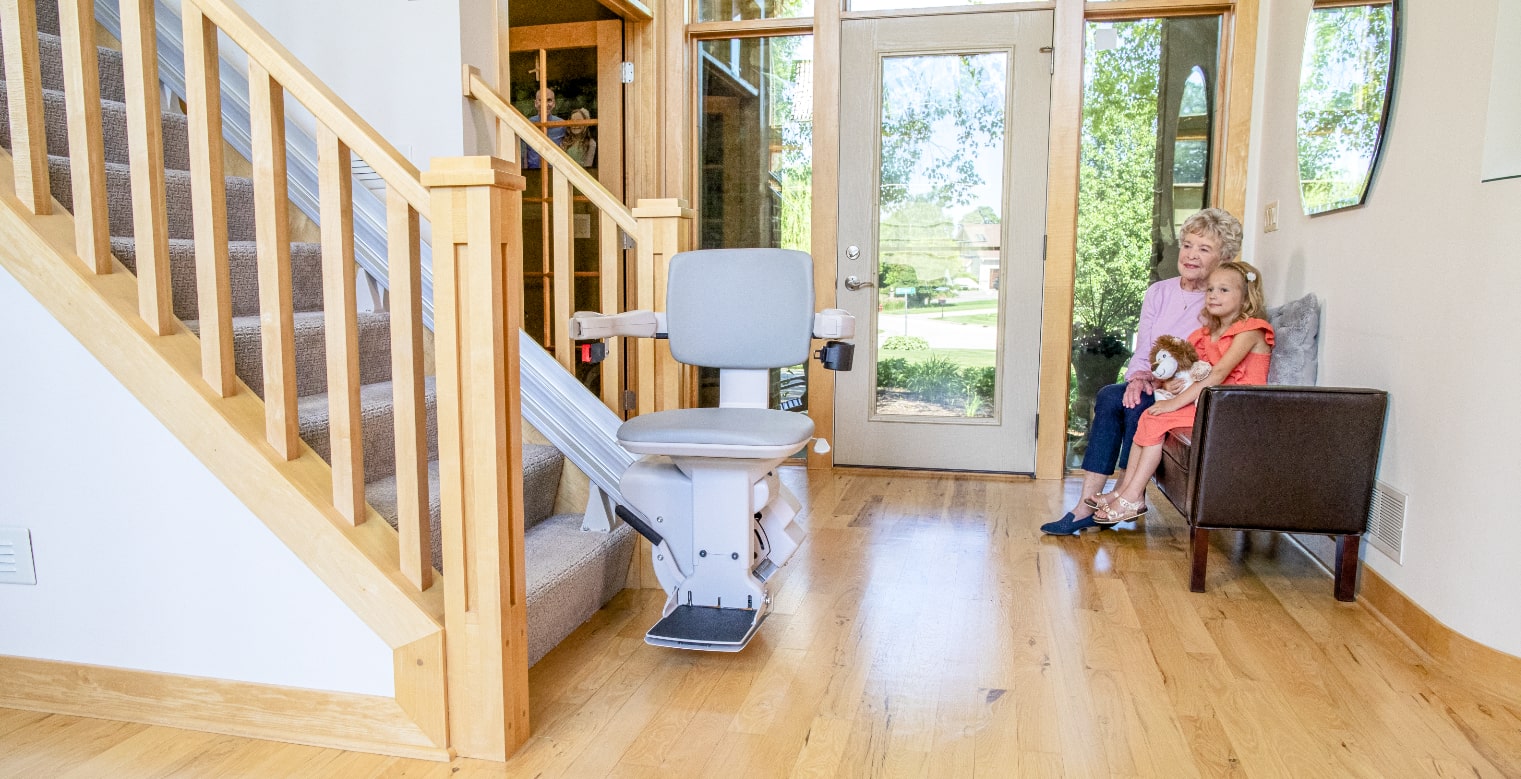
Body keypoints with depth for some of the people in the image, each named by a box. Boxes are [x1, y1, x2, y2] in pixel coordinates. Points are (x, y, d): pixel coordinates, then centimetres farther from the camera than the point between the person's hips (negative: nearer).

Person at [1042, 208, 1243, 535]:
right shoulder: (1159, 292, 11)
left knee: (1138, 405, -31)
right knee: (1110, 396, -25)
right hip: (1152, 388, 5)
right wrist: (1138, 377, -14)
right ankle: (1088, 502, -27)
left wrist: (1158, 380, -21)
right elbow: (1141, 353, 8)